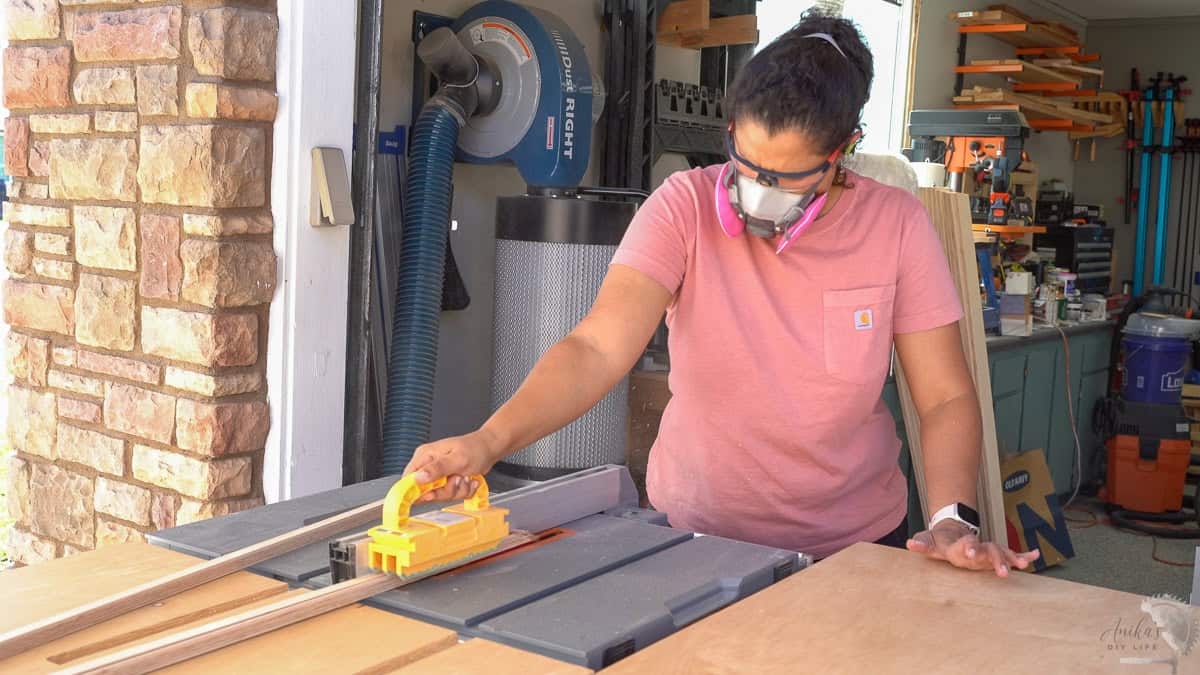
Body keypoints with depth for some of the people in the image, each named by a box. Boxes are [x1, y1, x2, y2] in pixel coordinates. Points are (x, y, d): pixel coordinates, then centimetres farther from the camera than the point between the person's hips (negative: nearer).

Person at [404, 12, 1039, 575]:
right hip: (695, 529, 0)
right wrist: (488, 441, -42)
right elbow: (597, 348, -27)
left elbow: (946, 396, -9)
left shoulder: (895, 225, -12)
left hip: (855, 541, 1)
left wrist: (953, 518, -25)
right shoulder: (686, 207, -16)